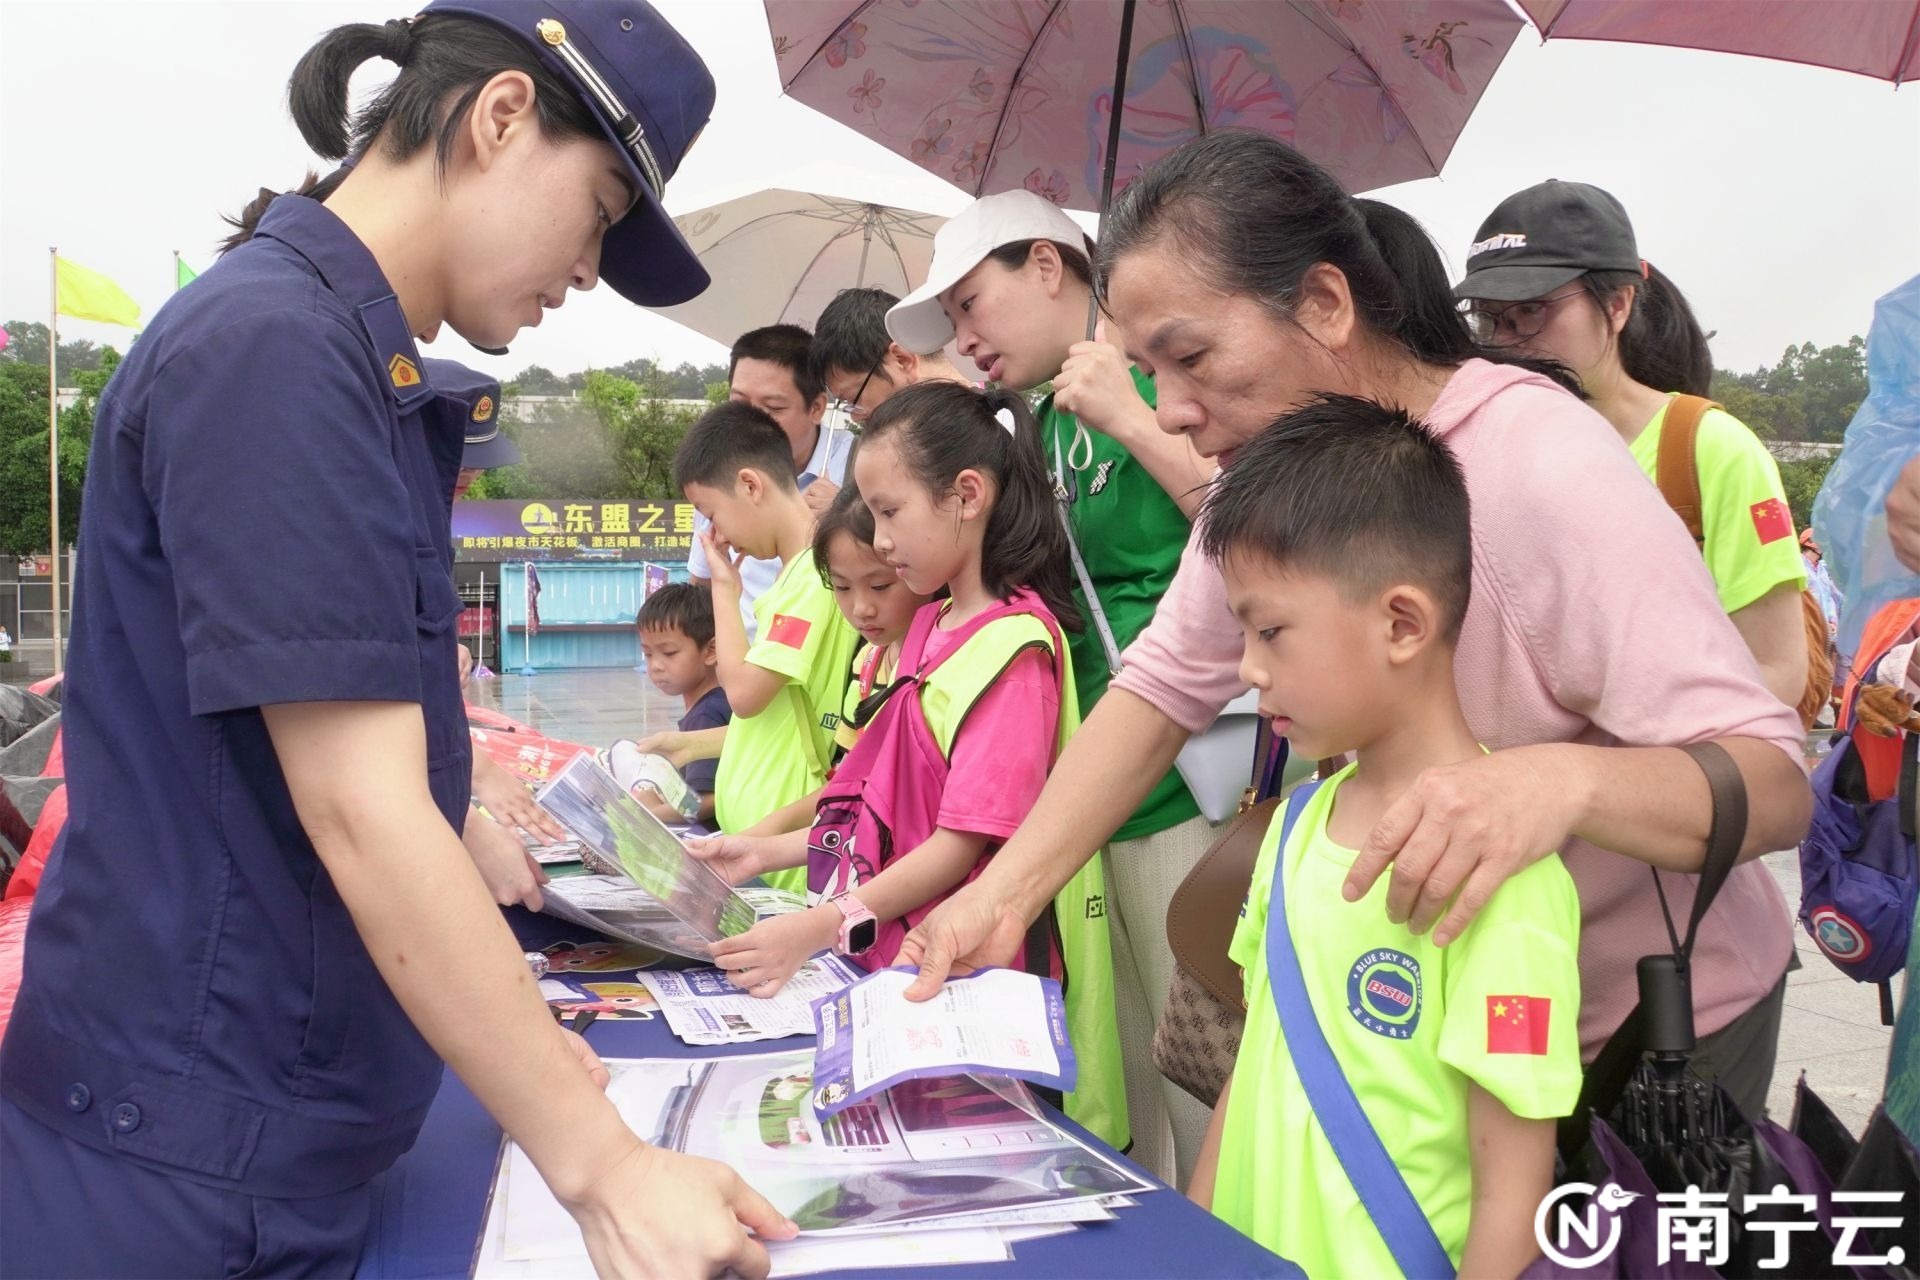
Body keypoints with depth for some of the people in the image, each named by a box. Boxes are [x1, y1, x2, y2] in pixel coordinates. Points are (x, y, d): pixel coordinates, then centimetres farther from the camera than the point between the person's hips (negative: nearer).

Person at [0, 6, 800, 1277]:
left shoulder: (357, 364, 9)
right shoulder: (274, 347, -20)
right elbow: (360, 813, -25)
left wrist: (498, 1023, 13)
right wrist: (601, 1166, -22)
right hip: (192, 1167, -9)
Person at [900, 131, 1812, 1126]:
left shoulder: (1544, 470, -30)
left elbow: (1776, 784, -32)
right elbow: (1164, 685, -7)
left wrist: (1562, 779, -53)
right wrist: (1005, 893, -18)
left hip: (1655, 1031, -5)